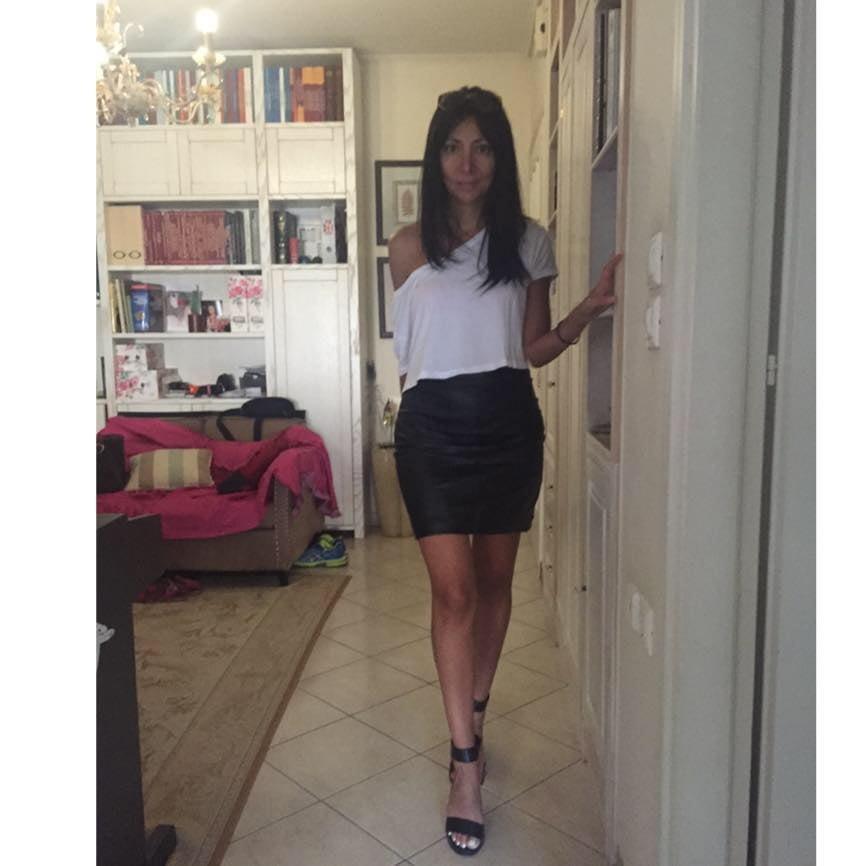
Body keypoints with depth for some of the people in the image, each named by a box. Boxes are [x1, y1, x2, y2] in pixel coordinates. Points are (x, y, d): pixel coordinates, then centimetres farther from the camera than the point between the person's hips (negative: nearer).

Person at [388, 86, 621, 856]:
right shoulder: (410, 247, 1)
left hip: (508, 425, 2)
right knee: (453, 590, -5)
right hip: (433, 428, -1)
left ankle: (473, 721, 35)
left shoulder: (528, 243, 3)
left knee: (494, 580, 13)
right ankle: (466, 763, 6)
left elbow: (534, 348, 4)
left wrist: (593, 305, -8)